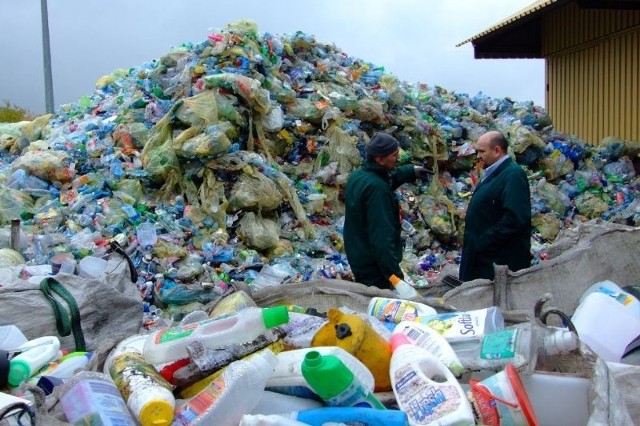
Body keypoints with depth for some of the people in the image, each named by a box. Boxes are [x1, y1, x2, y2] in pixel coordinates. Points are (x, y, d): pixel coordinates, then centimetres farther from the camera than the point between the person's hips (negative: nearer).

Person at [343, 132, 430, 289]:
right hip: (374, 265, -9)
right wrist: (395, 273, -28)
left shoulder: (357, 176, 2)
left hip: (357, 257, 9)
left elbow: (387, 177, 26)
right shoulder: (376, 188, -27)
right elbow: (381, 236, -30)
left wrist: (410, 171, 17)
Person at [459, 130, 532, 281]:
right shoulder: (492, 174, 16)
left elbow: (514, 219, -27)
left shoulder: (513, 175, -16)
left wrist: (483, 245, -22)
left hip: (501, 261, -10)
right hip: (482, 257, 10)